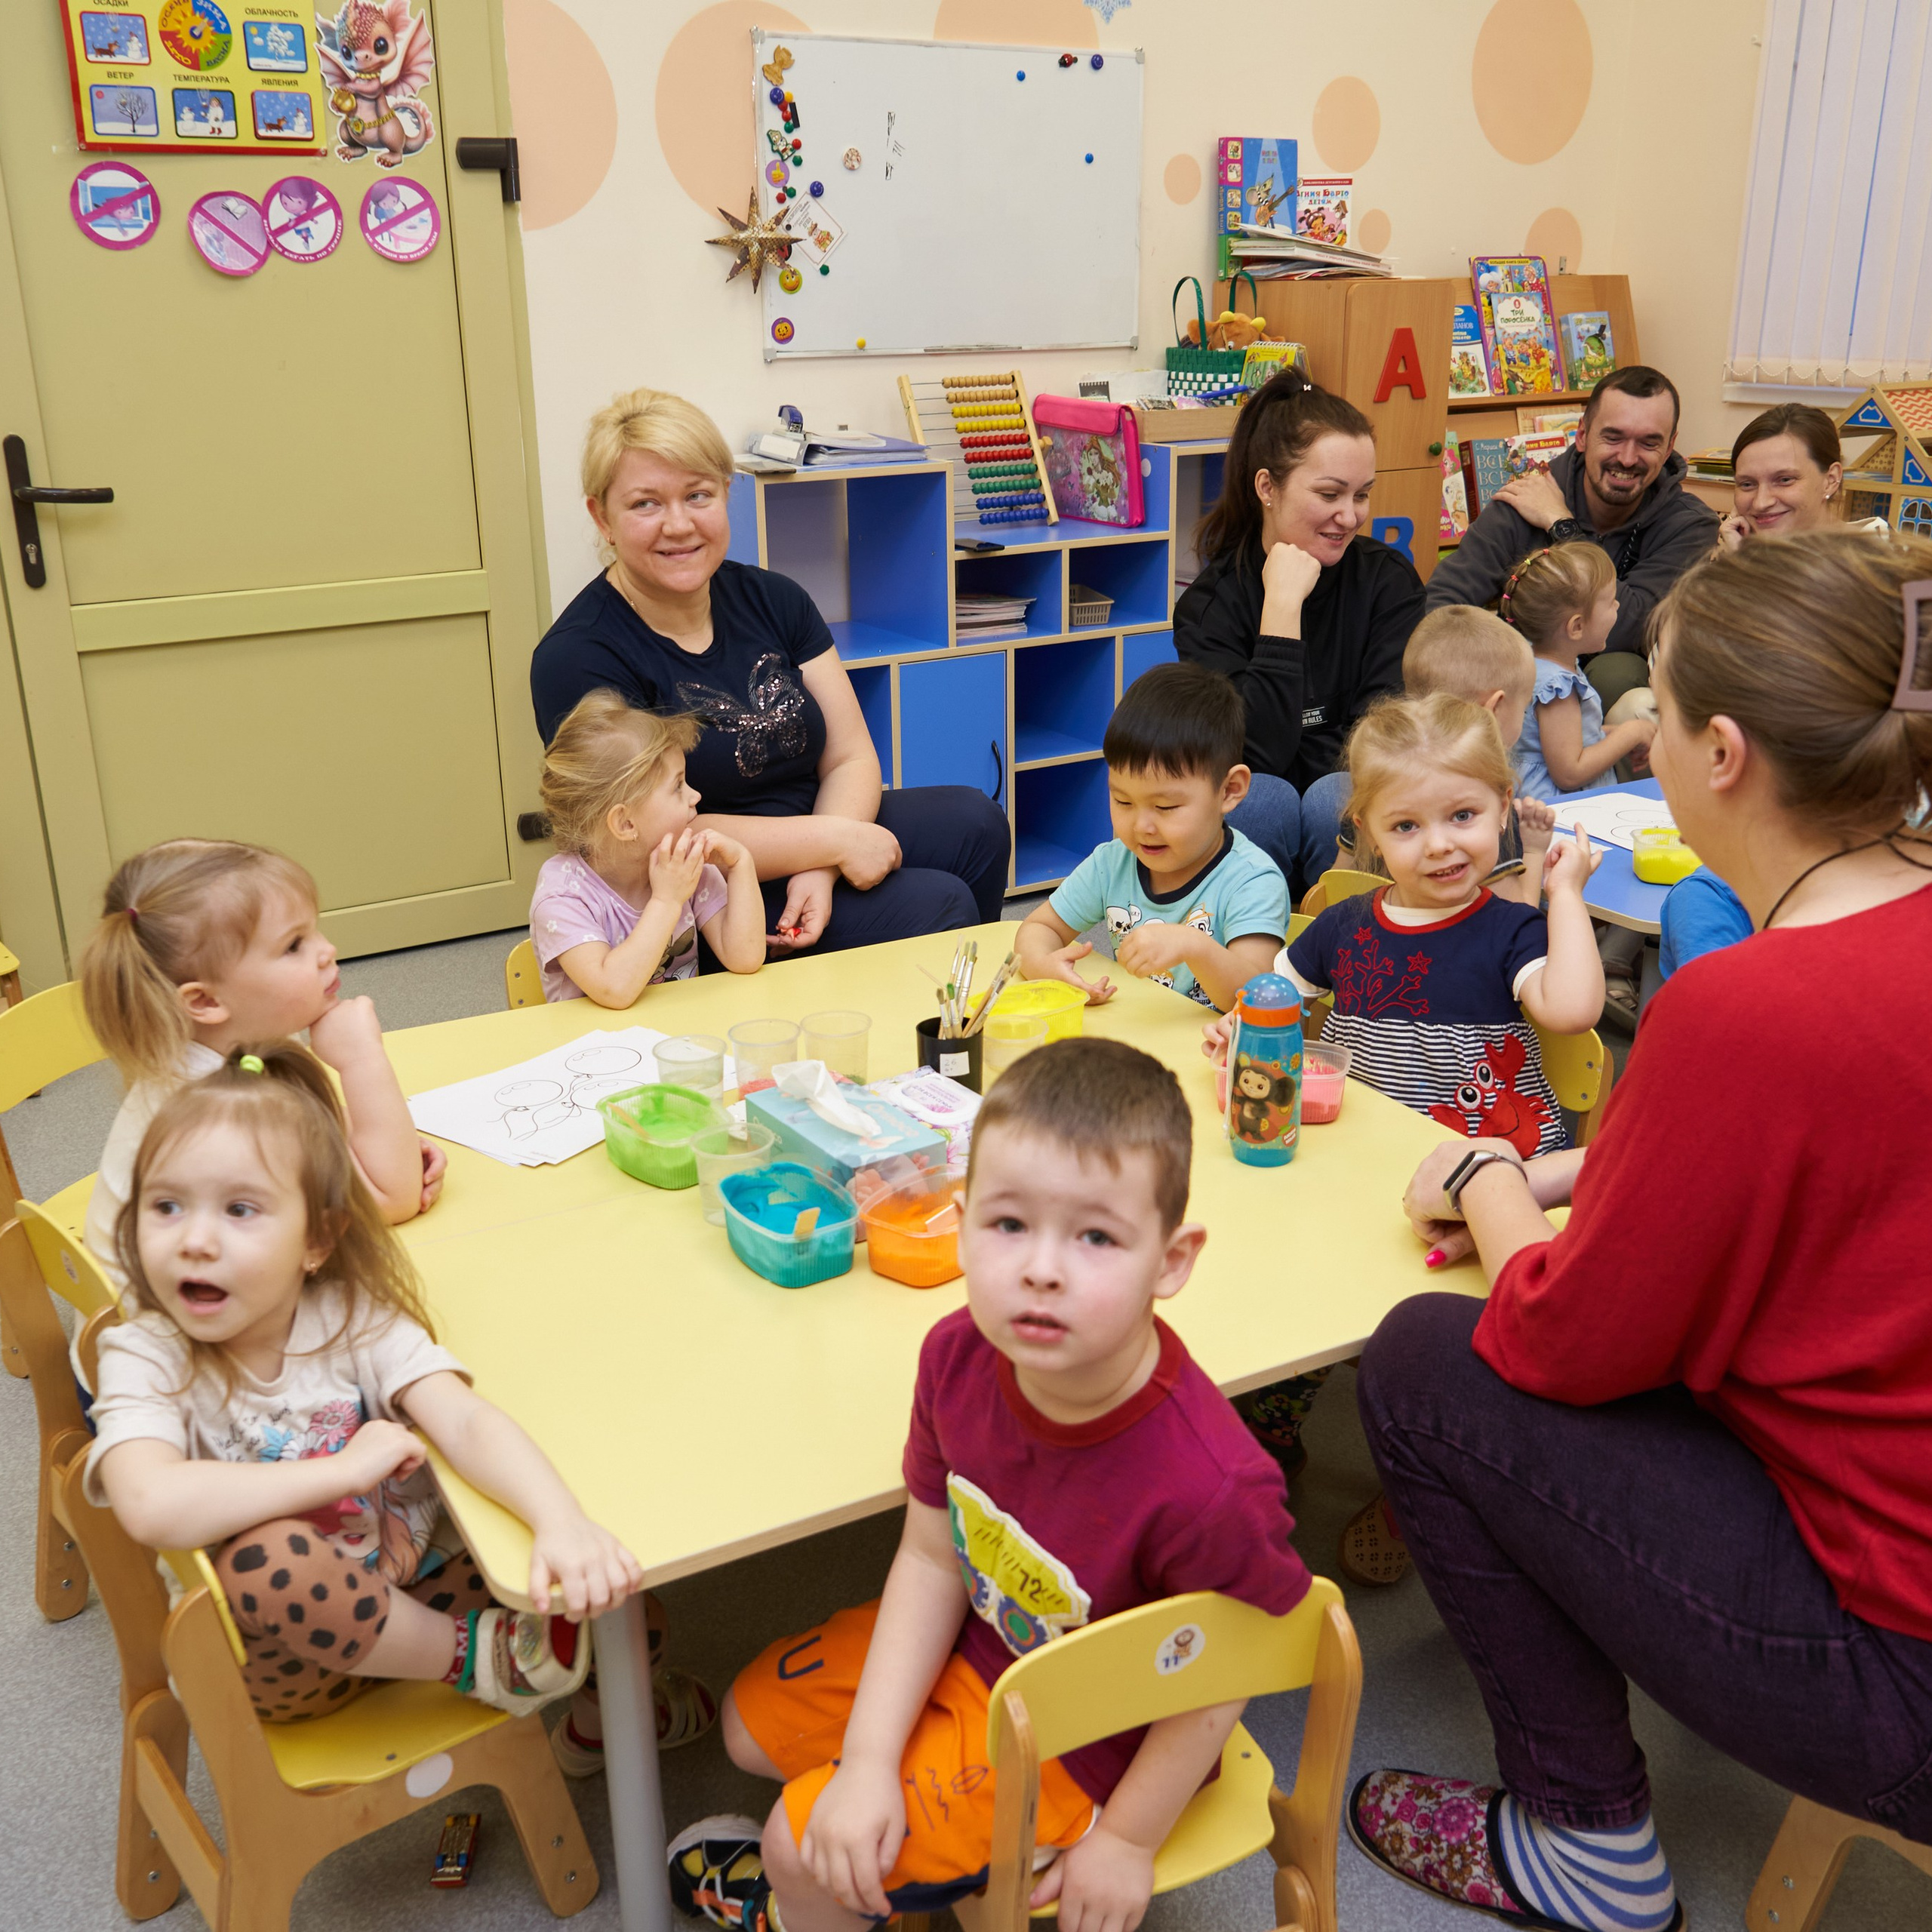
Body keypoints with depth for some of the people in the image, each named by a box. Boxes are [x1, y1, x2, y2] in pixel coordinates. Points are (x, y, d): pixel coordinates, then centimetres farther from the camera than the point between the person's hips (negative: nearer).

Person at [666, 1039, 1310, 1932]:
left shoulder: (1210, 1488, -42)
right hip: (973, 1644, 6)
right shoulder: (960, 1356, -24)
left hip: (1085, 1739, -5)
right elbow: (933, 1559, -9)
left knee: (804, 1847, -1)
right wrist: (869, 1761, -11)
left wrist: (1126, 1838, -9)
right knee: (755, 1722, 18)